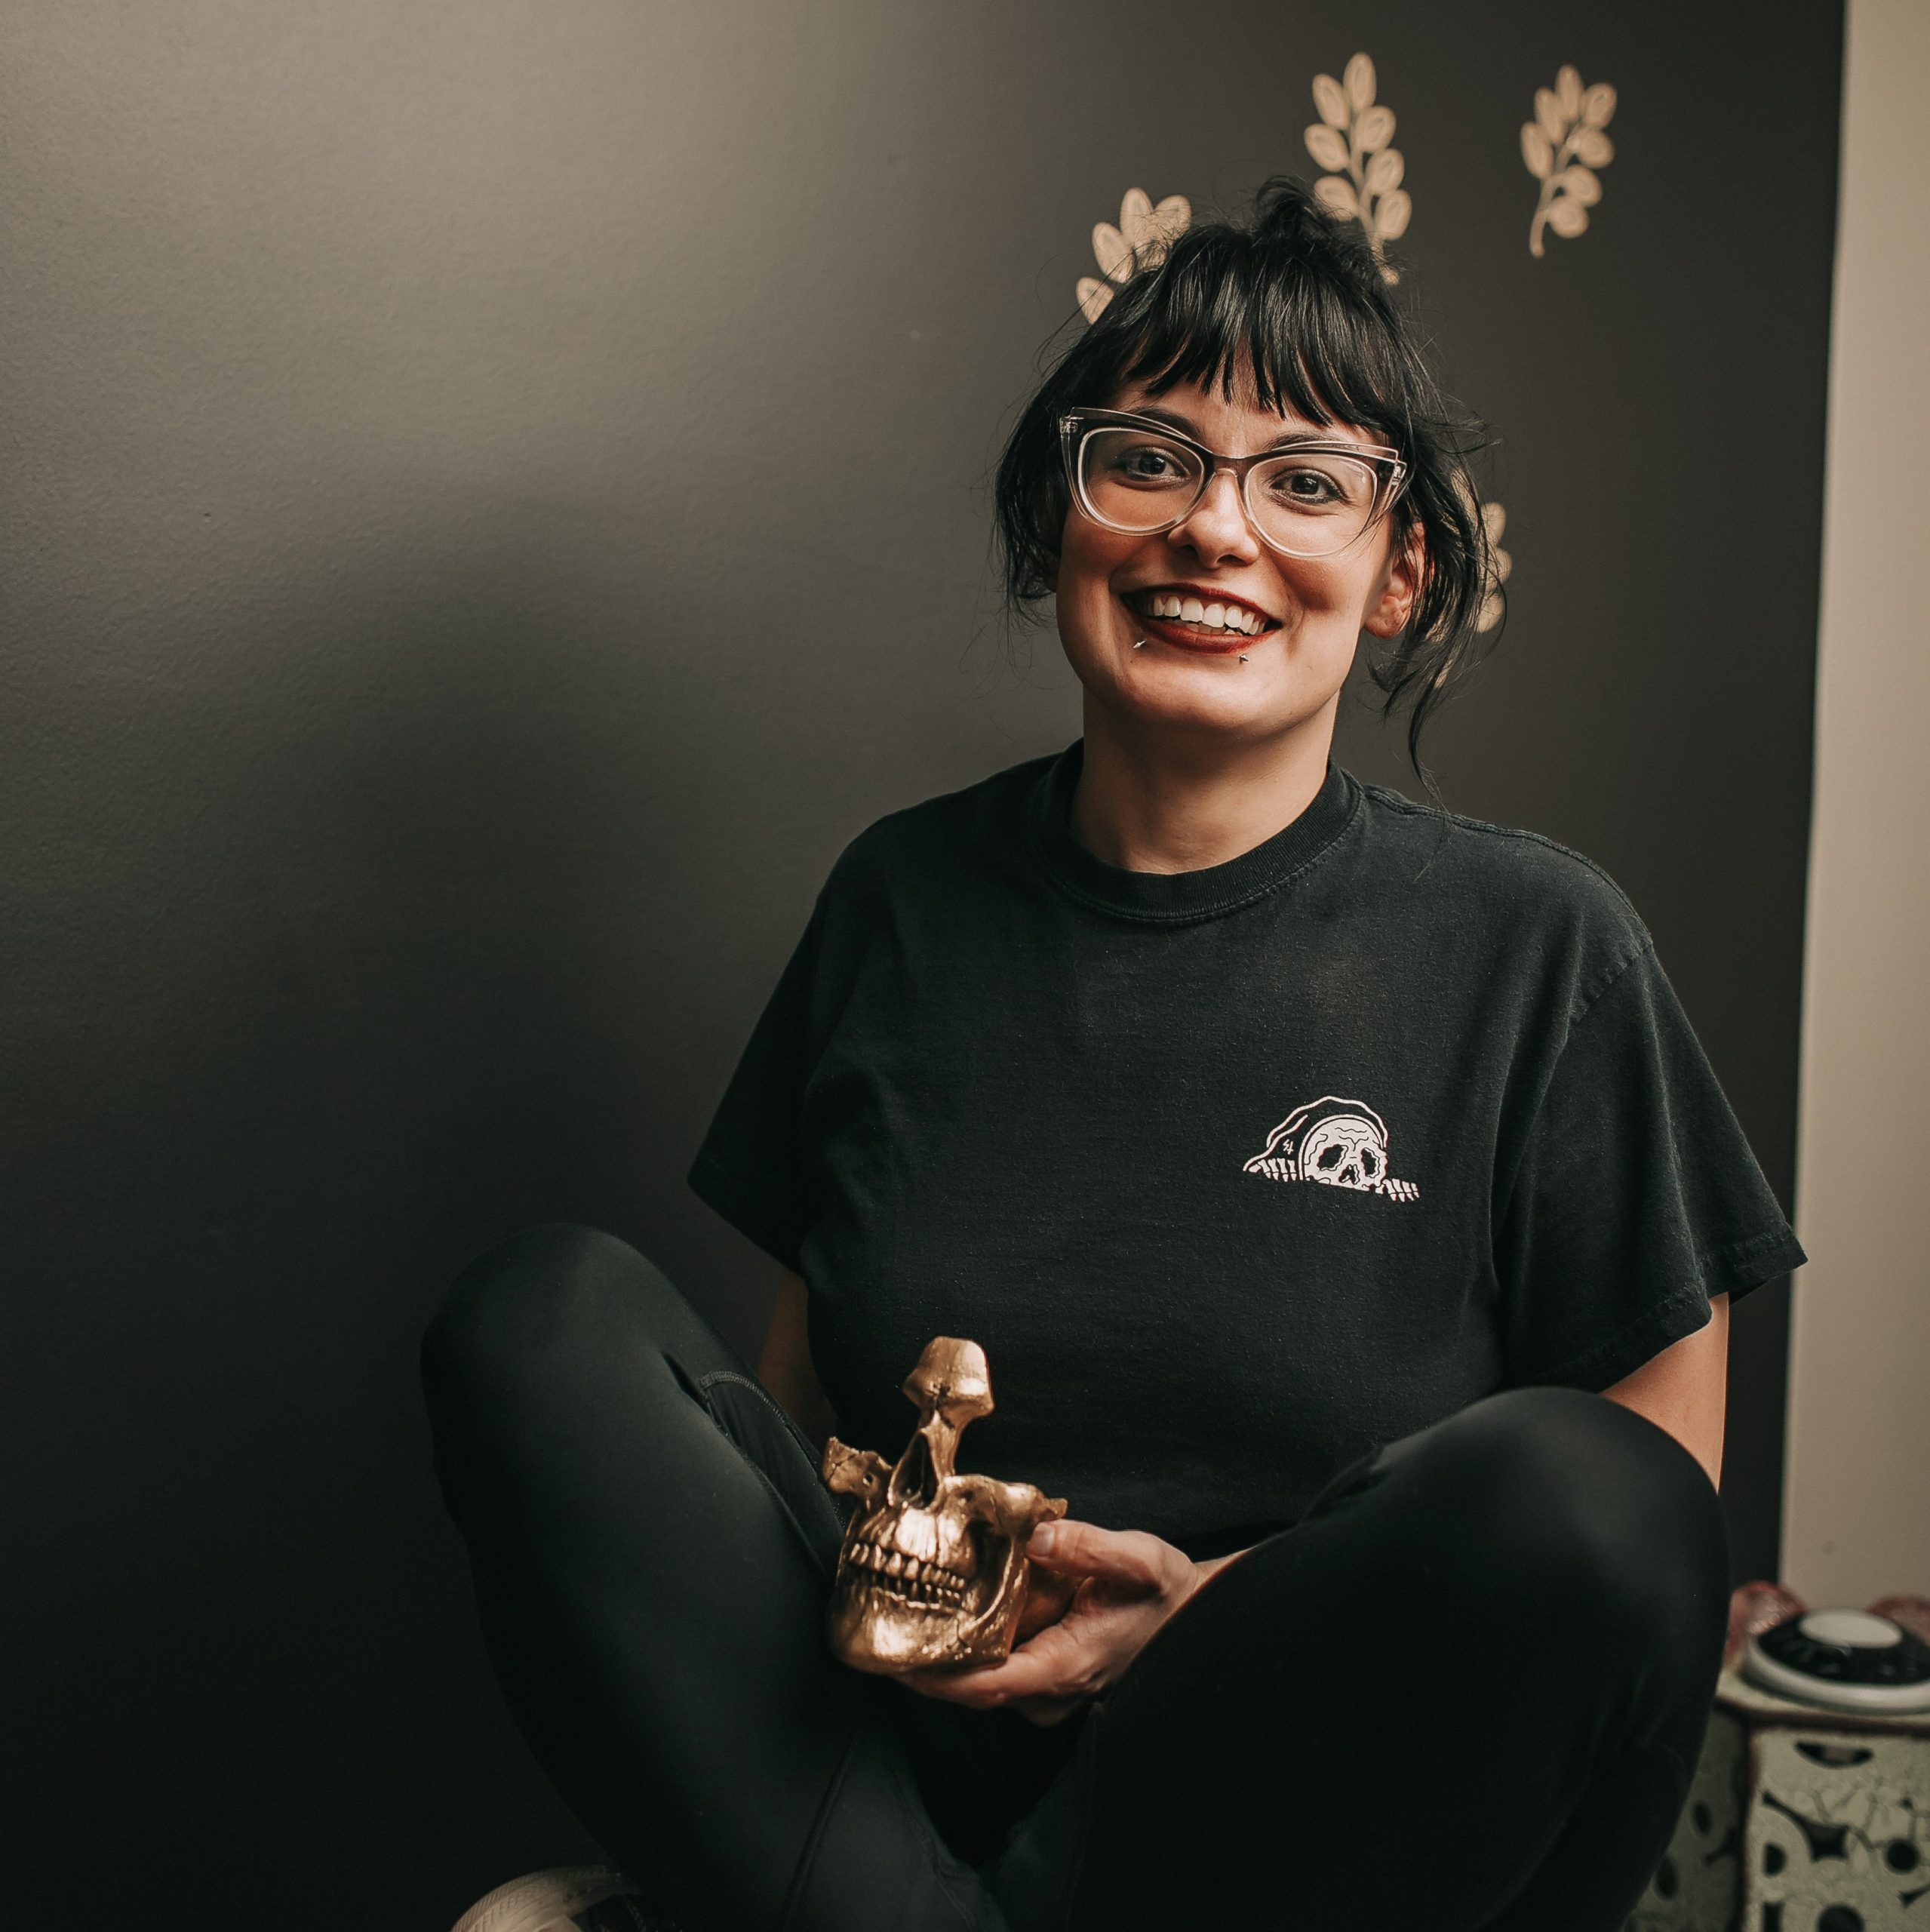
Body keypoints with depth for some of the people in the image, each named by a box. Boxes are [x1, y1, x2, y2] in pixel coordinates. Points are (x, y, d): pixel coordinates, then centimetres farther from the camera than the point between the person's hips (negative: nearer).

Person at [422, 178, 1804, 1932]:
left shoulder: (1535, 952, -4)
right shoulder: (904, 899, 5)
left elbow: (1652, 1529, -1)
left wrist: (1230, 1620, -16)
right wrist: (858, 1556, -10)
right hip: (905, 1741, 2)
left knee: (1574, 1498, -32)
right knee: (545, 1319, -17)